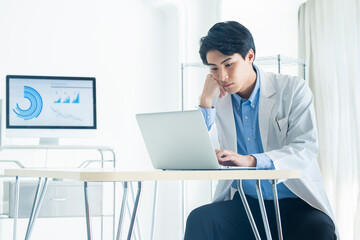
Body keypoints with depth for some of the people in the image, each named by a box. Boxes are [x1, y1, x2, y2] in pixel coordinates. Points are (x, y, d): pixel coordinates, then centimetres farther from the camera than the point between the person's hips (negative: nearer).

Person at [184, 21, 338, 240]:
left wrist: (251, 160, -31)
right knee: (199, 219, -26)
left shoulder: (293, 90, -1)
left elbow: (306, 148, -14)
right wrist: (206, 99, -8)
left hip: (295, 202, -2)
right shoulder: (217, 99, 7)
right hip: (244, 203, 3)